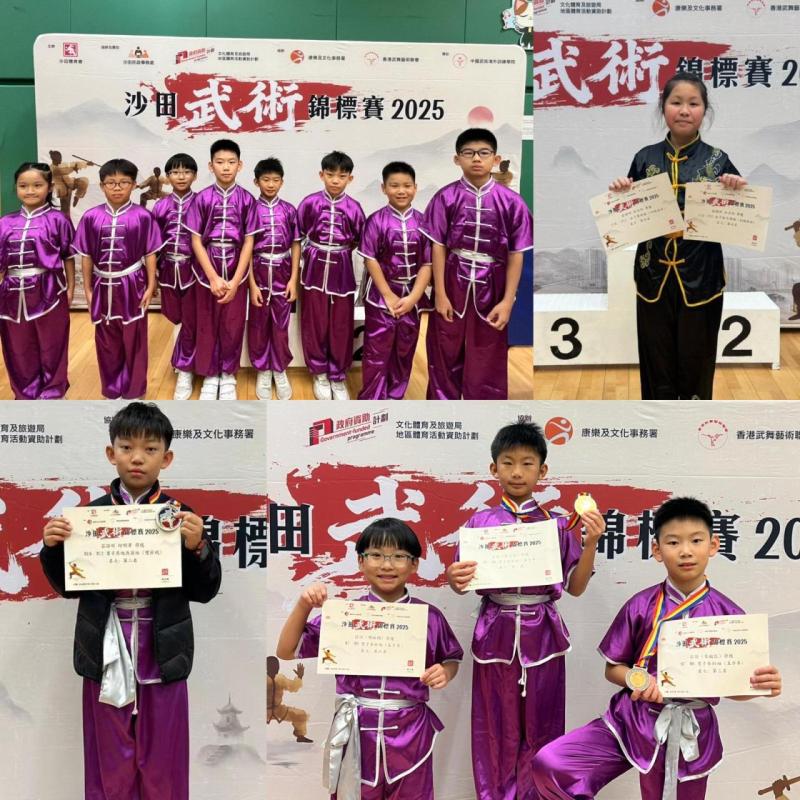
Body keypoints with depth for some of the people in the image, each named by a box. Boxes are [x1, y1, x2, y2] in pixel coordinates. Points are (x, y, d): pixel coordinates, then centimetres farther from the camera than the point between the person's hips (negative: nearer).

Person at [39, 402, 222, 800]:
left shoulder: (181, 516, -3)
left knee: (161, 766, 9)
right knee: (109, 767, 11)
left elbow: (205, 590, -3)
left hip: (161, 654, -1)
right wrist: (53, 548, -10)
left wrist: (197, 547, -20)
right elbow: (68, 586, 7)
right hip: (105, 652, 1)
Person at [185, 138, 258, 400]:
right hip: (206, 272, 0)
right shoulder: (202, 199, -4)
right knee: (207, 326, 8)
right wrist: (213, 278, -12)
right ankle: (209, 376, 21)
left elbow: (248, 242, -3)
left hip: (235, 273, 0)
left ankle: (228, 375, 21)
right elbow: (196, 240, -4)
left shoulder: (247, 200, -3)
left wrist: (235, 281, -10)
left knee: (233, 327, 5)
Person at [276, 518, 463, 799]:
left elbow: (452, 658, 15)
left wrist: (444, 673, -7)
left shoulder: (429, 617, -2)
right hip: (357, 731, 0)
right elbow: (286, 652, -1)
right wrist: (304, 606, -14)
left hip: (410, 732, 1)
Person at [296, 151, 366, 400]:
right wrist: (319, 251, 2)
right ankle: (319, 374, 22)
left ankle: (337, 376, 18)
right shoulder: (310, 203, -6)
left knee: (341, 326, 5)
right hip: (315, 270, 0)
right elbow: (298, 234, 3)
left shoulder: (353, 207, -4)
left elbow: (359, 240, 6)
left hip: (342, 272, 0)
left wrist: (339, 251, 3)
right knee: (315, 323, 7)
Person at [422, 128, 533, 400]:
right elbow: (438, 247, -3)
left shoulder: (511, 202, -6)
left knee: (488, 361, 7)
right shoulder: (446, 197, -5)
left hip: (490, 289, -1)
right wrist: (440, 294, -5)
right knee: (445, 355, 13)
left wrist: (507, 301, -7)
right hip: (452, 286, 1)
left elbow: (516, 254, -3)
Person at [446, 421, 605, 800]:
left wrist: (591, 544, -10)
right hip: (496, 633, 0)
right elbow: (462, 583, 4)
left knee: (540, 726, 5)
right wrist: (454, 578, -19)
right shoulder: (480, 522, 2)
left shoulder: (558, 525, 3)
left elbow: (576, 587, 3)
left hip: (541, 635, 0)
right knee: (496, 725, 5)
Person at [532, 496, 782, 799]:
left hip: (689, 734, 0)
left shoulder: (728, 614, -4)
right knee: (548, 765, -17)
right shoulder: (641, 606, -4)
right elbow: (612, 668, 3)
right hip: (632, 720, 0)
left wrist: (762, 685, -21)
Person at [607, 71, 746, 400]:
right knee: (656, 364, 9)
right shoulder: (645, 158, 2)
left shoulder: (718, 160, -2)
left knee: (695, 362, 8)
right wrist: (620, 194, -11)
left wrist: (737, 190, -17)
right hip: (654, 276, 2)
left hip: (700, 278, -1)